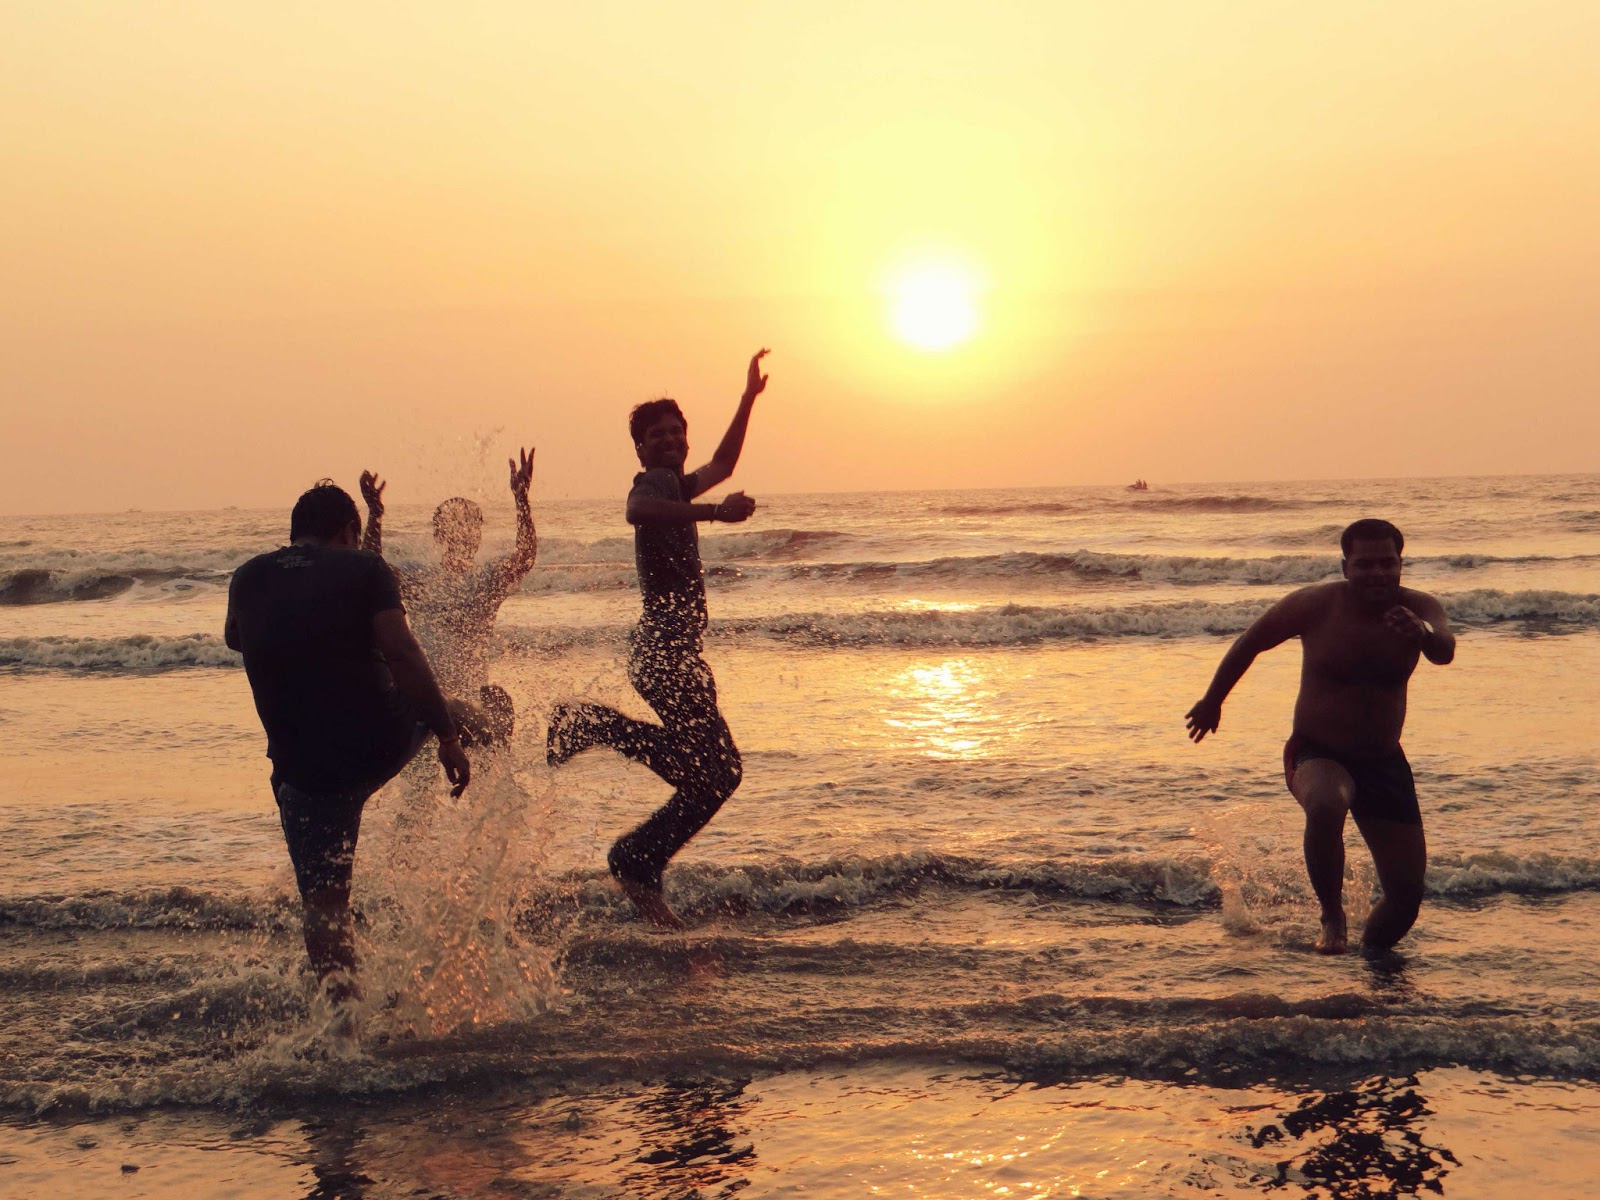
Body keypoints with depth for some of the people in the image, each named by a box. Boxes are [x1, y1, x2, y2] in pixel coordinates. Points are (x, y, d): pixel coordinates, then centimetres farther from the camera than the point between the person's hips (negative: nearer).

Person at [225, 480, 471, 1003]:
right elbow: (402, 653, -16)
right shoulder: (362, 568, -4)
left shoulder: (248, 579, 6)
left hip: (303, 768, 2)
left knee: (322, 900, 7)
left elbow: (234, 639, 29)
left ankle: (344, 1003, -4)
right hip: (384, 741, -1)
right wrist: (448, 736, -14)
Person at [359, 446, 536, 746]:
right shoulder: (418, 578, 7)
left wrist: (522, 498, -27)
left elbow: (526, 555, -14)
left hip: (475, 699, 1)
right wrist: (375, 513, -22)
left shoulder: (491, 579, 5)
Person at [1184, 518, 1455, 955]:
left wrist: (1422, 633, -55)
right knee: (1326, 806, -39)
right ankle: (1331, 917, -18)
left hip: (1384, 762, 3)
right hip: (1317, 753, -3)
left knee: (1408, 893, 1)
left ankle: (1370, 953, 31)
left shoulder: (1417, 607, -9)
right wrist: (1212, 700, 12)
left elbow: (1444, 651, -31)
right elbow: (1252, 641, 2)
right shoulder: (1315, 604, -13)